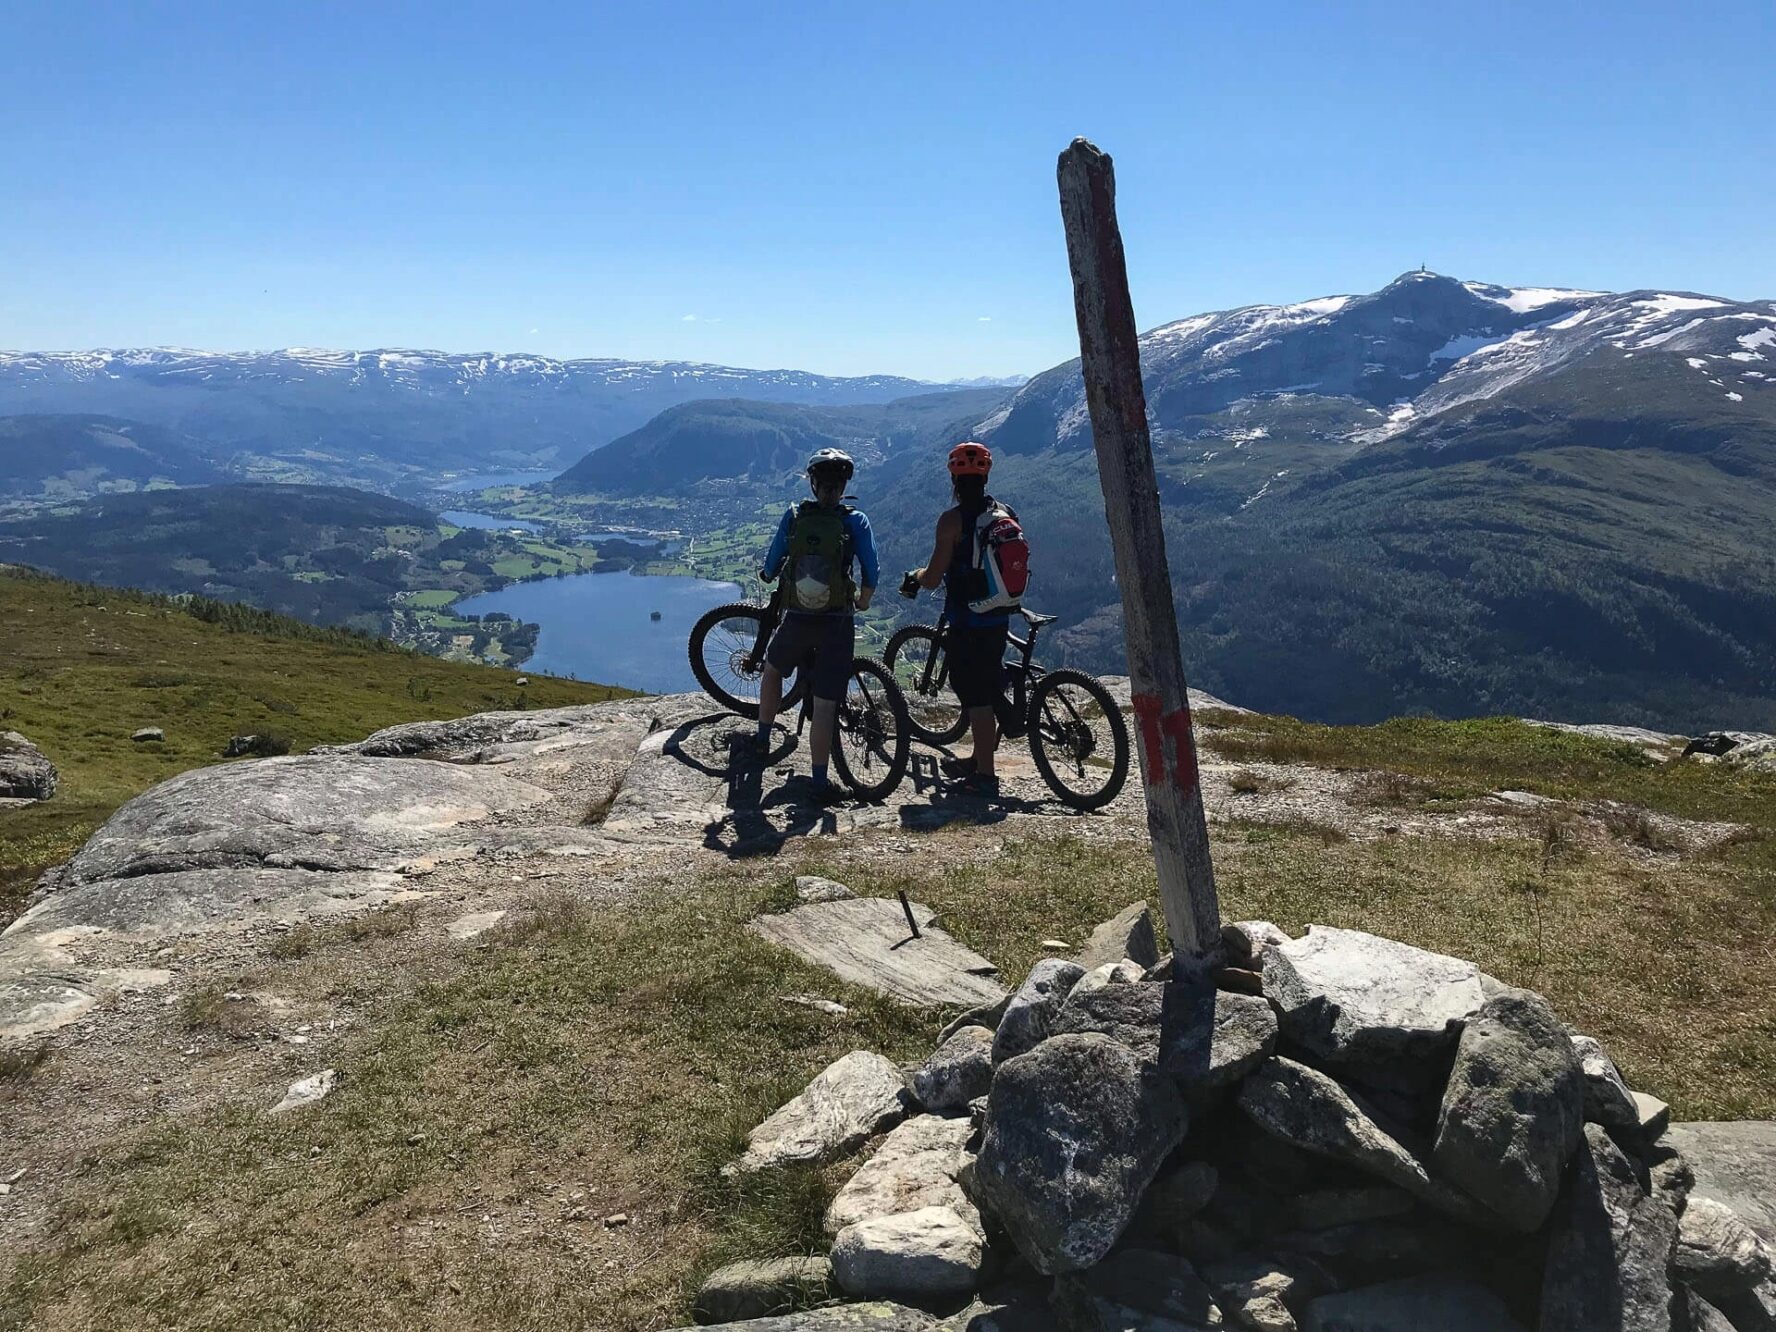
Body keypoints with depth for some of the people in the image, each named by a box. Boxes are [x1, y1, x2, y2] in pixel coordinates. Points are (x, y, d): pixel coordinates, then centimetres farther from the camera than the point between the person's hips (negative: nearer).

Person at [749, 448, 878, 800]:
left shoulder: (793, 516, 0)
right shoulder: (855, 520, -3)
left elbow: (770, 569, 4)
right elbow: (871, 573, -5)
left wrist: (767, 573, 28)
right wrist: (863, 601, 15)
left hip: (796, 620, 2)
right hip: (838, 624, -1)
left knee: (772, 669, 31)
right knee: (824, 706, 2)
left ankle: (763, 738, 40)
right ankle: (819, 783, 3)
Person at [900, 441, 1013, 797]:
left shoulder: (952, 520, -14)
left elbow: (933, 578, -14)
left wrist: (913, 576, 7)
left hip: (966, 621, -7)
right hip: (998, 619, 7)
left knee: (976, 699, -1)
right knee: (988, 693, 18)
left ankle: (985, 775, 3)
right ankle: (979, 760, 31)